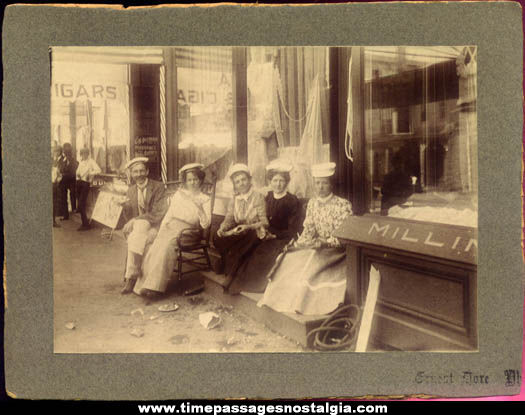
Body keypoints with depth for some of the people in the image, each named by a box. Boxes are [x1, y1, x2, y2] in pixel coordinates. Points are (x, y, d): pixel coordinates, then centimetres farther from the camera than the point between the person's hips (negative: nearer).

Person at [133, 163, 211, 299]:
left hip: (188, 230, -3)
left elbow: (205, 224, -1)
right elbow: (168, 215, 17)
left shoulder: (205, 199, 9)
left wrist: (198, 207, -14)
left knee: (168, 243, -31)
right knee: (155, 245, -26)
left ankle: (154, 286, -34)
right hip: (171, 226, 3)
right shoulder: (179, 194, 20)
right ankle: (145, 284, -26)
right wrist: (160, 232, 3)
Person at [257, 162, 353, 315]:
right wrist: (296, 244, -7)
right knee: (291, 259, -18)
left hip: (337, 250, -5)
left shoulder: (343, 205, -8)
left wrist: (323, 243, -24)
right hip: (315, 248, 6)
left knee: (311, 263, -30)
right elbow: (308, 230, 10)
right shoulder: (312, 203, 10)